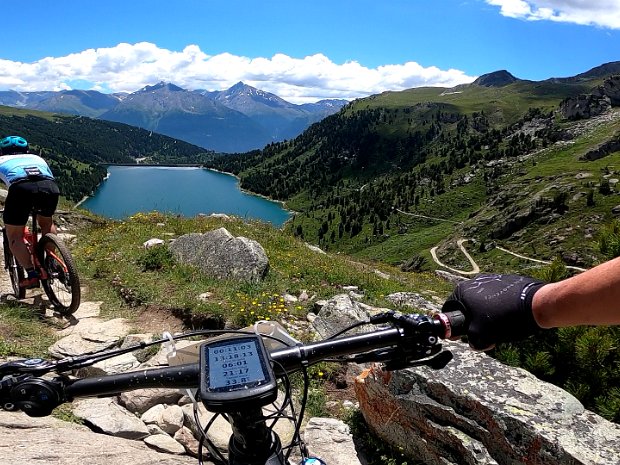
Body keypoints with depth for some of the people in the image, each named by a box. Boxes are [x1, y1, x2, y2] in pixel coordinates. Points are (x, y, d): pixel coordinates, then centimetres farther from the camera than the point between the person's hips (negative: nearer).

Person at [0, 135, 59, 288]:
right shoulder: (36, 158, 39)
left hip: (21, 189, -3)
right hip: (50, 187, 3)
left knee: (14, 236, 14)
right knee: (46, 223, 32)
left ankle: (32, 275, 4)